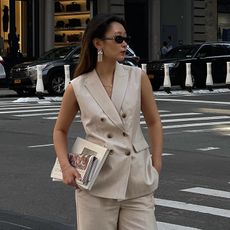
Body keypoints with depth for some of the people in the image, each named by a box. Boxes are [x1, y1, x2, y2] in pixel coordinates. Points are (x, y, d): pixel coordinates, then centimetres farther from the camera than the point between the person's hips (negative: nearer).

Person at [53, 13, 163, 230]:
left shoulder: (138, 77, 0)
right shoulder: (78, 87, -2)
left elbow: (153, 121, 10)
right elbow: (60, 130, 11)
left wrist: (156, 163, 4)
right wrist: (66, 167, -3)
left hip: (137, 181, 1)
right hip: (96, 183, -1)